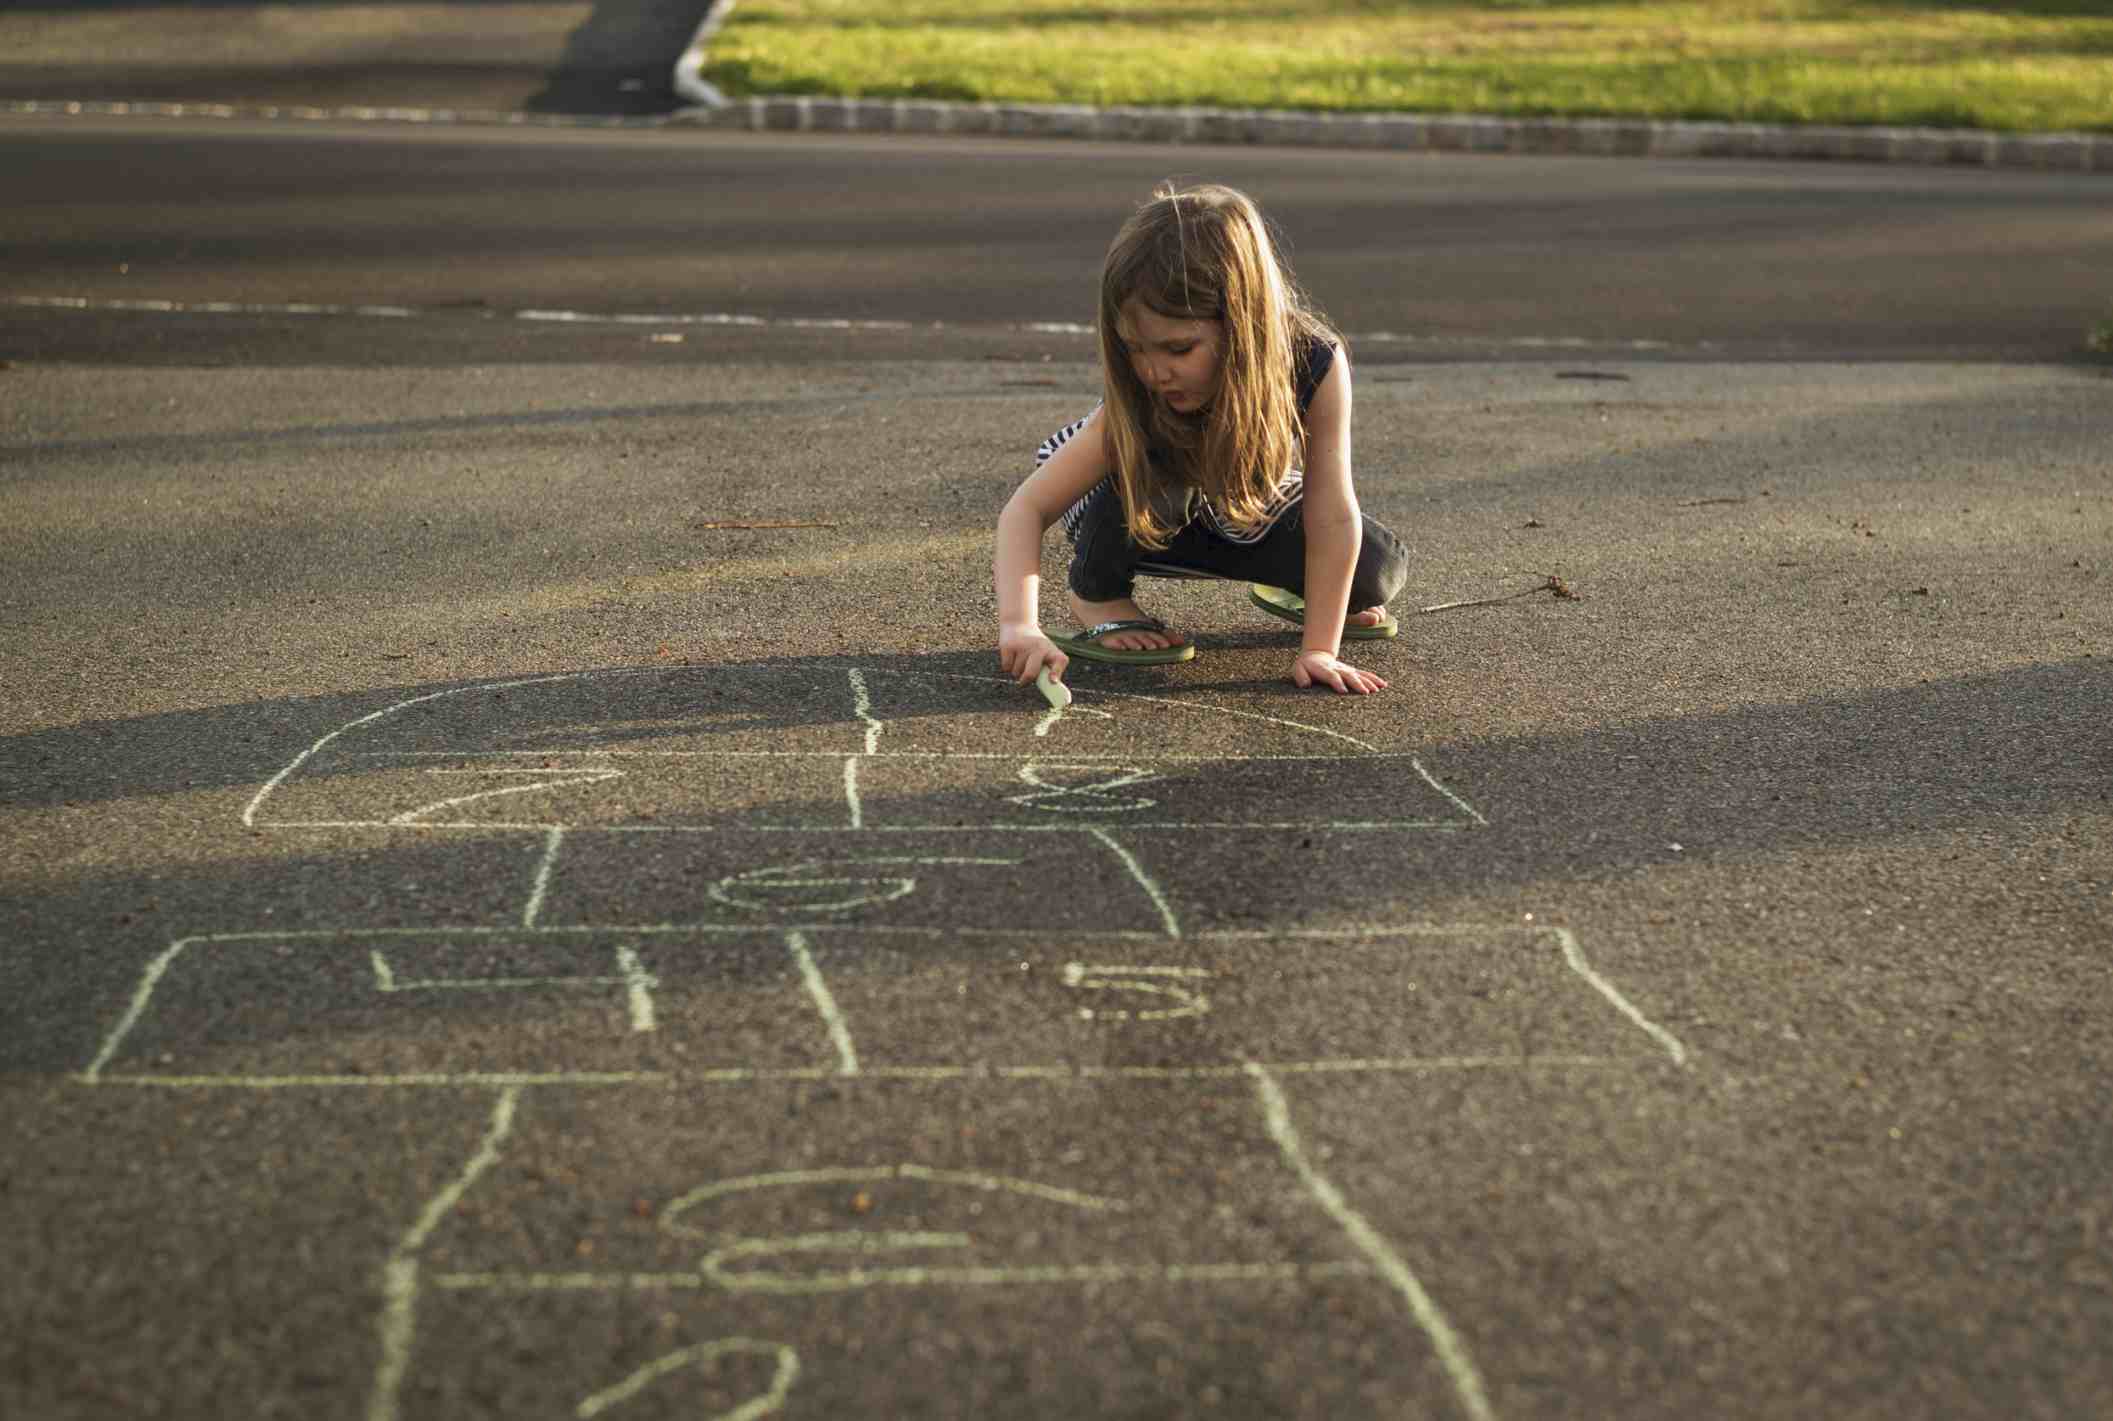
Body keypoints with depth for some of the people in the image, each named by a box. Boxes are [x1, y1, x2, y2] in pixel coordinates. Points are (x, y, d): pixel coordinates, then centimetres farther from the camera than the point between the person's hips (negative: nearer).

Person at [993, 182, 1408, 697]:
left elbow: (1333, 515, -32)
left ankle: (1290, 588, 15)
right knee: (1135, 464, -36)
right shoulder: (1137, 404, -35)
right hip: (1155, 517, -2)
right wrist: (1019, 624, -52)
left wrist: (1319, 649, -35)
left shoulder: (1315, 365, -37)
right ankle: (1097, 595, -8)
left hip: (1258, 514, 2)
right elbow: (1028, 508, -36)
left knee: (1378, 570, -20)